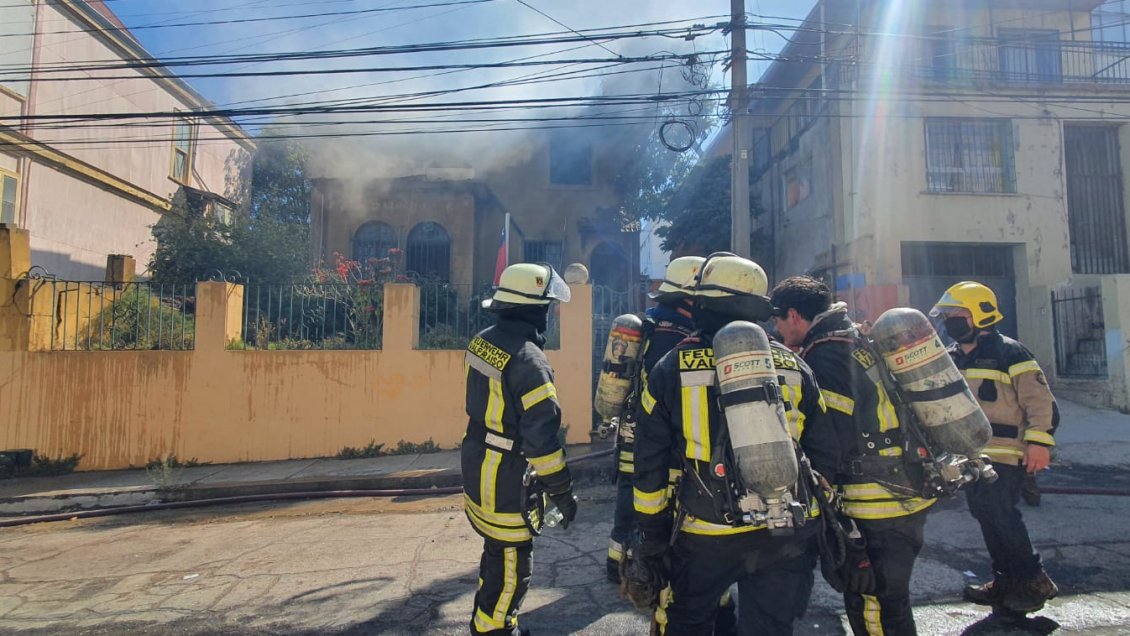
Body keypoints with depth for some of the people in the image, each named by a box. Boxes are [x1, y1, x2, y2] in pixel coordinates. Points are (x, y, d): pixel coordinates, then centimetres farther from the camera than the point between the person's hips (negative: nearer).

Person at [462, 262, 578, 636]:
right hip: (505, 481, -9)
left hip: (478, 466, 10)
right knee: (510, 567, 6)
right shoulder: (527, 358, -24)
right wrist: (561, 489, -17)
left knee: (497, 552, 25)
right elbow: (542, 432, -25)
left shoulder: (483, 341, 3)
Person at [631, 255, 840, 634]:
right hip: (783, 535, 2)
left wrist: (652, 535, 6)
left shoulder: (671, 369, -5)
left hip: (704, 537, -1)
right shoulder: (792, 367, 1)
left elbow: (650, 463, -3)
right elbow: (826, 453, 5)